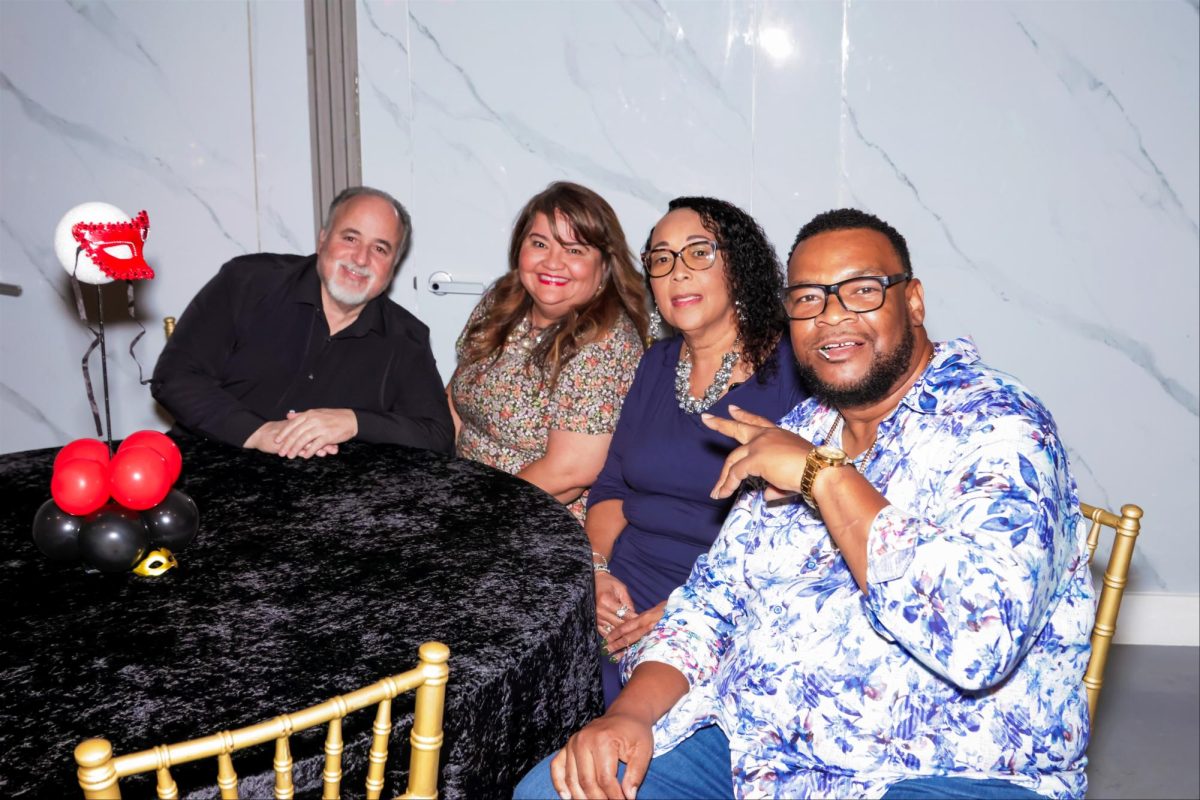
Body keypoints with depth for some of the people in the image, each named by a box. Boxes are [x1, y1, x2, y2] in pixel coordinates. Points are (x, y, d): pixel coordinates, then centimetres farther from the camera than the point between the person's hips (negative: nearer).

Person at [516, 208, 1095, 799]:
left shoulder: (997, 427, -11)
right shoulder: (800, 434, 12)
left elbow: (978, 639, -26)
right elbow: (714, 597, 12)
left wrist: (825, 474, -20)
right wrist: (632, 712, -6)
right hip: (754, 745, 7)